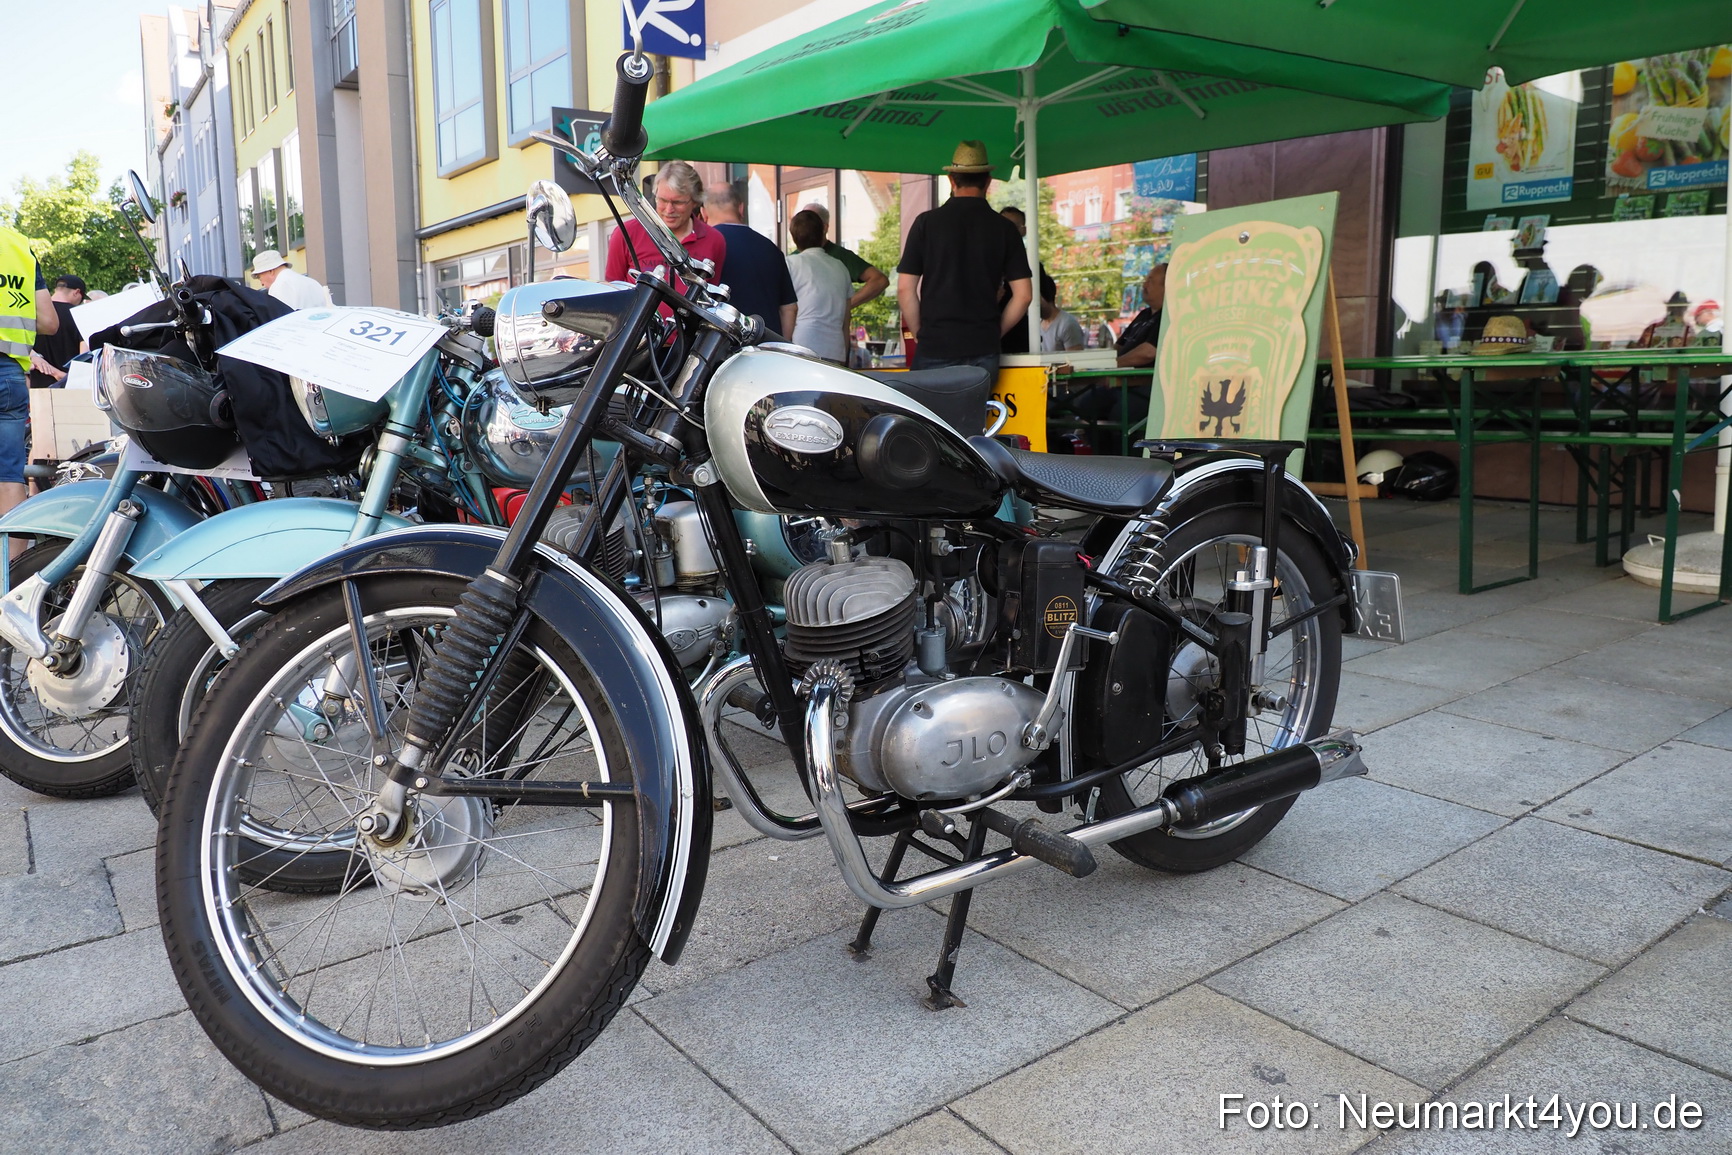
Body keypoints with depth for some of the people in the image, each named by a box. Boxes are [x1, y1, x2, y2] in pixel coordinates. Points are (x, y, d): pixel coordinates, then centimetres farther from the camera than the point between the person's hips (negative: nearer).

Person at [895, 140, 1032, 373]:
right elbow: (1023, 295, 2)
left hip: (935, 348, -1)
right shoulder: (1004, 228, 4)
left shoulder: (927, 222, 1)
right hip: (984, 350, 2)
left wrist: (920, 334, 9)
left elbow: (905, 289, -1)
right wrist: (993, 333, 12)